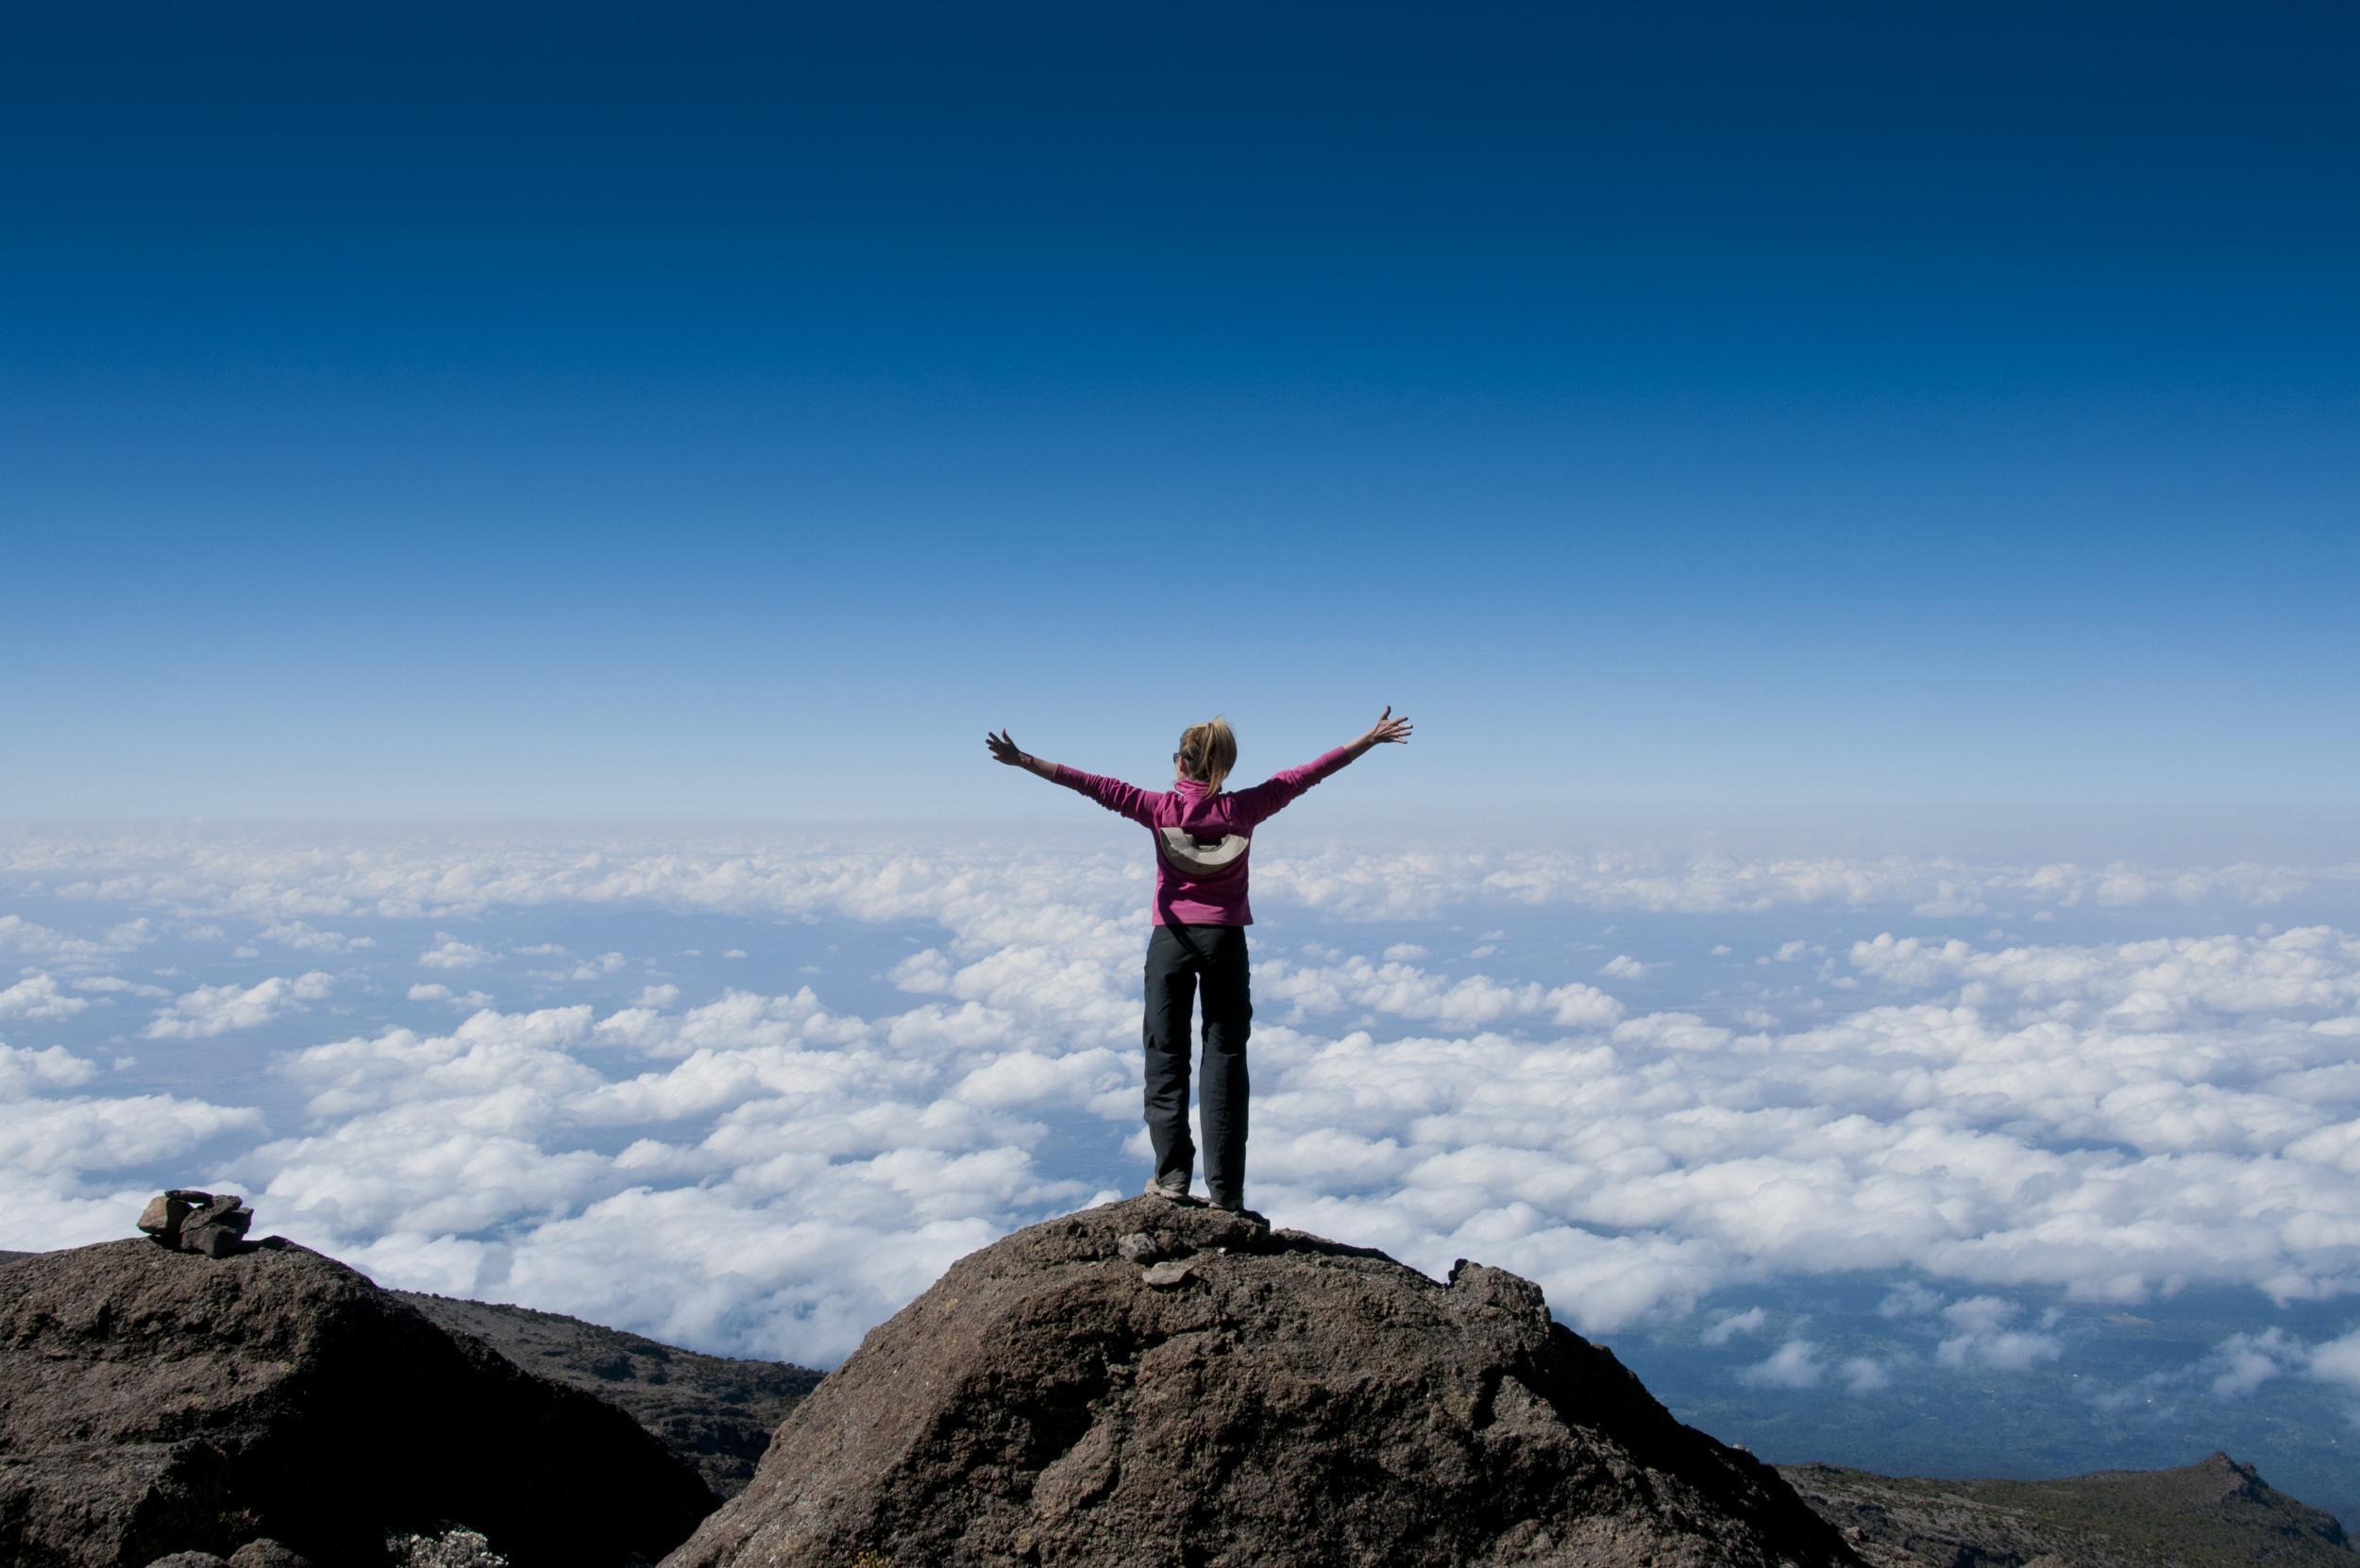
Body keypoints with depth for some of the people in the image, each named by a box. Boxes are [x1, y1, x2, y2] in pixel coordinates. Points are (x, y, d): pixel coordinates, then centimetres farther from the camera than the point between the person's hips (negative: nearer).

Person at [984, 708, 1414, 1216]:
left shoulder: (1159, 809, -3)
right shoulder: (1243, 809, -1)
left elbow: (1096, 786, -4)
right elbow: (1304, 775, 4)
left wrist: (1024, 761, -2)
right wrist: (1370, 739, 11)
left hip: (1172, 939, -1)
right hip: (1226, 940, 1)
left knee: (1166, 1056, 8)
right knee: (1225, 1059, 3)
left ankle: (1172, 1174, 2)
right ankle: (1226, 1191, 2)